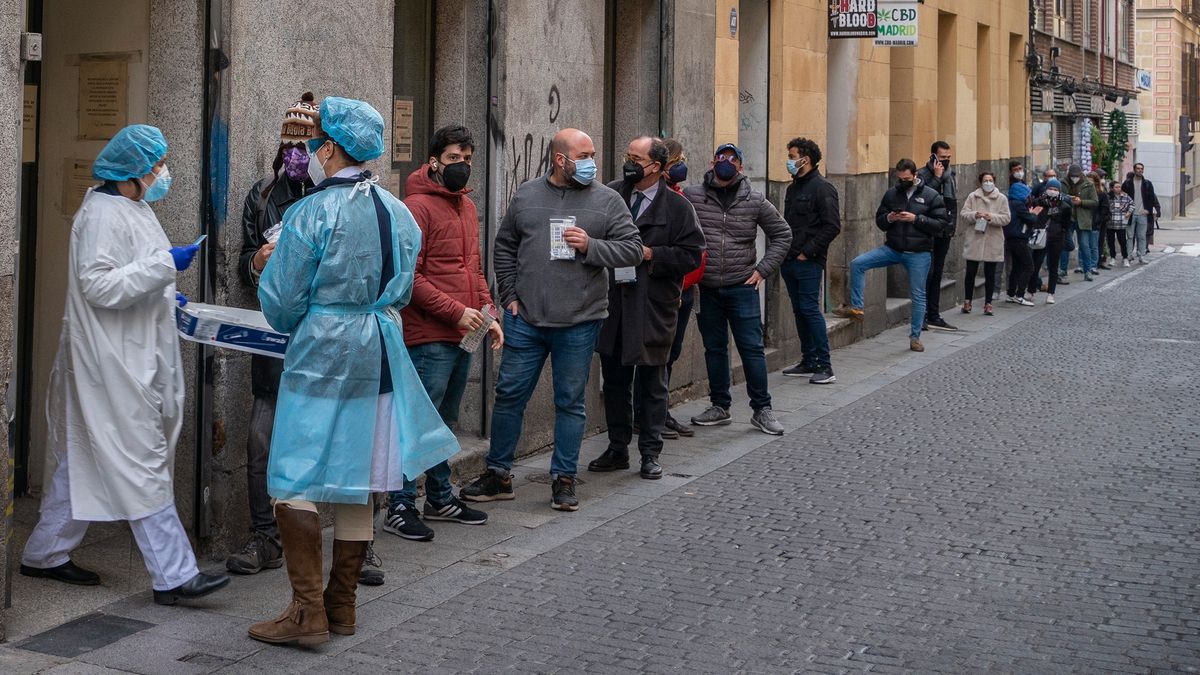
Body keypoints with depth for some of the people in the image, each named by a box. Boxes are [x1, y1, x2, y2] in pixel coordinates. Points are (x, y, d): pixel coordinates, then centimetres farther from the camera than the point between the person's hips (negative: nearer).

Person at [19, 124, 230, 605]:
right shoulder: (103, 215, -16)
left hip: (133, 358, 10)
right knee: (144, 465, -8)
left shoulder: (131, 212, 16)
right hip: (113, 363, -10)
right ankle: (173, 575, -5)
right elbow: (98, 285, -23)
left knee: (83, 460, 16)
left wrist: (165, 298, 18)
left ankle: (45, 555, 26)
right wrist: (165, 265, -23)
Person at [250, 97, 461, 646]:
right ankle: (341, 605, 20)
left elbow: (282, 301, -9)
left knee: (295, 481, 1)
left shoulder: (312, 213, -14)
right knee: (357, 485, 12)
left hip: (321, 353, -7)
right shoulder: (399, 213, 6)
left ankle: (308, 612, -2)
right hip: (381, 352, 7)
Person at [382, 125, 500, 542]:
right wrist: (456, 311, -18)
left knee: (445, 422, 17)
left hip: (462, 336, 9)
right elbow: (410, 276, -16)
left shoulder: (467, 206, 17)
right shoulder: (417, 206, -11)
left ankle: (440, 499, 27)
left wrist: (487, 313, 11)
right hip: (429, 337, -8)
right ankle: (400, 507, 0)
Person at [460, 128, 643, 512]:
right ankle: (498, 474, 18)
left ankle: (564, 479, 18)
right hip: (525, 319, 1)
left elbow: (632, 249, -2)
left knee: (570, 402, 7)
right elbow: (504, 247, 13)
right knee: (509, 394, 6)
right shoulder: (526, 196, 6)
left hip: (579, 322, -1)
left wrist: (591, 246, -16)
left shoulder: (607, 201, 1)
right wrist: (510, 296, 5)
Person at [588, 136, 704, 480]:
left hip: (653, 309, -3)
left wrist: (651, 254, -15)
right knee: (614, 380, 11)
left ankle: (650, 453, 16)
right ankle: (617, 449, 23)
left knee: (652, 384, 6)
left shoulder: (677, 207, -4)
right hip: (613, 304, 3)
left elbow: (692, 255, -7)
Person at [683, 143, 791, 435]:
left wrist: (763, 270, 1)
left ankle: (761, 410, 7)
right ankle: (720, 406, 23)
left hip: (742, 288, -1)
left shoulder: (755, 200, 1)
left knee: (752, 348, -2)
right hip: (706, 289, 1)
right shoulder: (692, 197, -2)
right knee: (714, 348, 11)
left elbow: (782, 234, 9)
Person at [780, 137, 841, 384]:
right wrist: (784, 252, 10)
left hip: (808, 262, -8)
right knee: (799, 311, 11)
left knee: (810, 309, -9)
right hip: (790, 261, 8)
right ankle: (808, 362, 19)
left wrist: (807, 252, -15)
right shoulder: (793, 189, 17)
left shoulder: (822, 188, -9)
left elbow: (832, 226, -15)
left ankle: (825, 366, -5)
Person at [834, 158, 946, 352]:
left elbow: (940, 224, -8)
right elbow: (879, 221, 14)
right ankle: (856, 307, -9)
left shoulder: (931, 196, -4)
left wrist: (916, 219, -19)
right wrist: (888, 218, -9)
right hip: (892, 248, 3)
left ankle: (915, 337, 16)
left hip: (919, 254, -3)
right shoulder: (891, 194, 6)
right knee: (857, 263, -14)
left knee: (918, 295, 4)